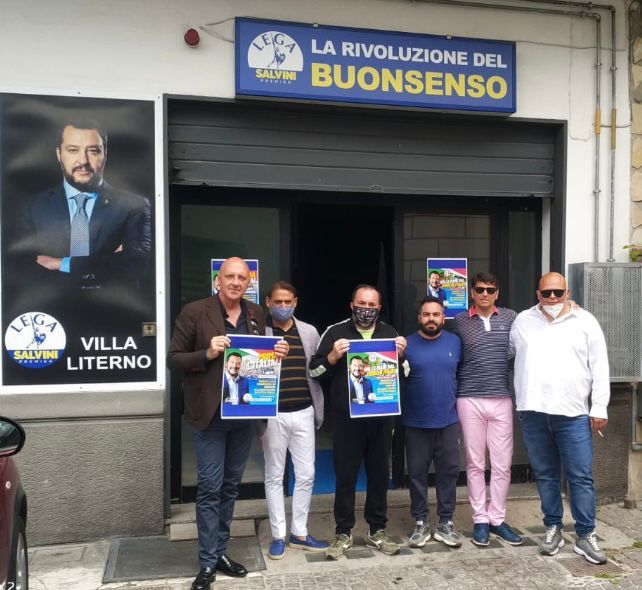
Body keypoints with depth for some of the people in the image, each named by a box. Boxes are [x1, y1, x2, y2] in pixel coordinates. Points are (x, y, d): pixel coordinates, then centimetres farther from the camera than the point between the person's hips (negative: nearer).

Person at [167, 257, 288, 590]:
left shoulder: (255, 315, 8)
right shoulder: (194, 312, -8)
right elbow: (173, 359, -6)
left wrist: (276, 354, -5)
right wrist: (207, 354, -22)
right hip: (210, 414, -5)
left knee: (230, 486, 14)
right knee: (210, 487, -1)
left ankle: (220, 552, 29)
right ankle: (208, 563, 13)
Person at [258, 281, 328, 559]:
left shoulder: (309, 332, 7)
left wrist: (319, 411, 5)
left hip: (303, 413, 3)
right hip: (273, 414, -3)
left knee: (306, 475, 7)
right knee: (274, 476, 7)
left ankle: (299, 533, 22)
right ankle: (278, 536, 19)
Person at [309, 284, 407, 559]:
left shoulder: (390, 333, 10)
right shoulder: (335, 332, 1)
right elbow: (314, 371, -1)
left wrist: (401, 354, -8)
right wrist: (333, 356, -19)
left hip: (381, 417, 3)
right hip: (346, 418, -2)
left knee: (379, 474, 11)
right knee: (346, 476, 4)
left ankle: (377, 530, 25)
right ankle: (343, 533, 18)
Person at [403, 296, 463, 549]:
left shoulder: (455, 342, 4)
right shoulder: (407, 344, -2)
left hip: (448, 421, 2)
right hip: (416, 423, -1)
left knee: (449, 471, 8)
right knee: (417, 473, 7)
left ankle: (445, 523, 21)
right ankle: (420, 523, 20)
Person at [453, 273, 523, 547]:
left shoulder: (510, 318, 6)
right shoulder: (460, 321, 3)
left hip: (502, 398, 1)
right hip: (470, 400, -1)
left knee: (503, 464, 6)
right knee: (475, 463, 6)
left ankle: (497, 519, 20)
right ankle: (480, 520, 18)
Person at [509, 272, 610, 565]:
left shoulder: (585, 322, 2)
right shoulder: (522, 321, 8)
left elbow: (599, 367, 1)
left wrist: (599, 408, -3)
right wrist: (521, 399, 10)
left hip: (573, 414, -2)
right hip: (533, 412, 2)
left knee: (581, 476, 1)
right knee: (545, 474, 11)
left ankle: (585, 536, 12)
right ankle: (553, 529, 23)